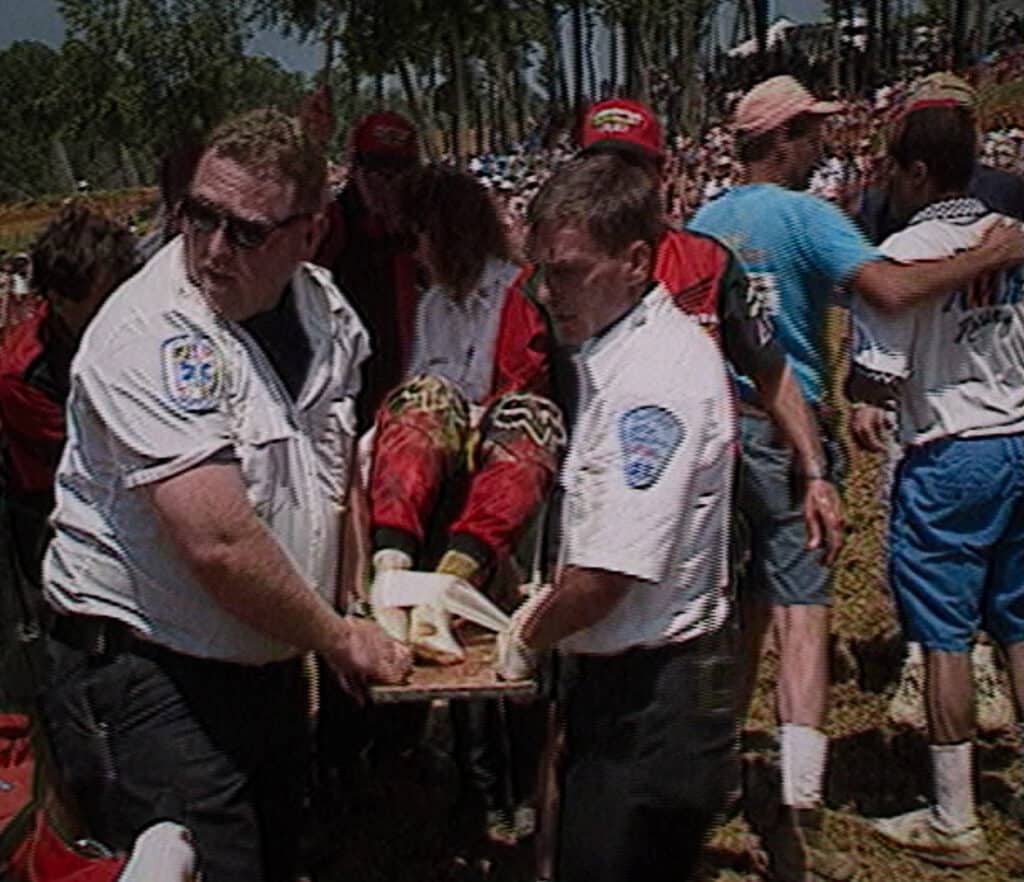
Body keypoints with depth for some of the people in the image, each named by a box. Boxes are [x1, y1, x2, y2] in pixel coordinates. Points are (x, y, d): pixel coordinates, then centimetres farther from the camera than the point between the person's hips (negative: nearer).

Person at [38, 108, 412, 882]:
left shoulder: (325, 308, 1)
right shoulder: (148, 338, -23)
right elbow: (221, 543, -28)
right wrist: (338, 638, -14)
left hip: (271, 666, 8)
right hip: (146, 680, -7)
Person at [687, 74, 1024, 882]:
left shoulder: (705, 220, 11)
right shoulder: (805, 214, -9)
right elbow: (890, 289, -24)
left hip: (714, 422, 7)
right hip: (782, 425, -7)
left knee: (745, 600, 18)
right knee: (801, 610, -8)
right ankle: (798, 812, -13)